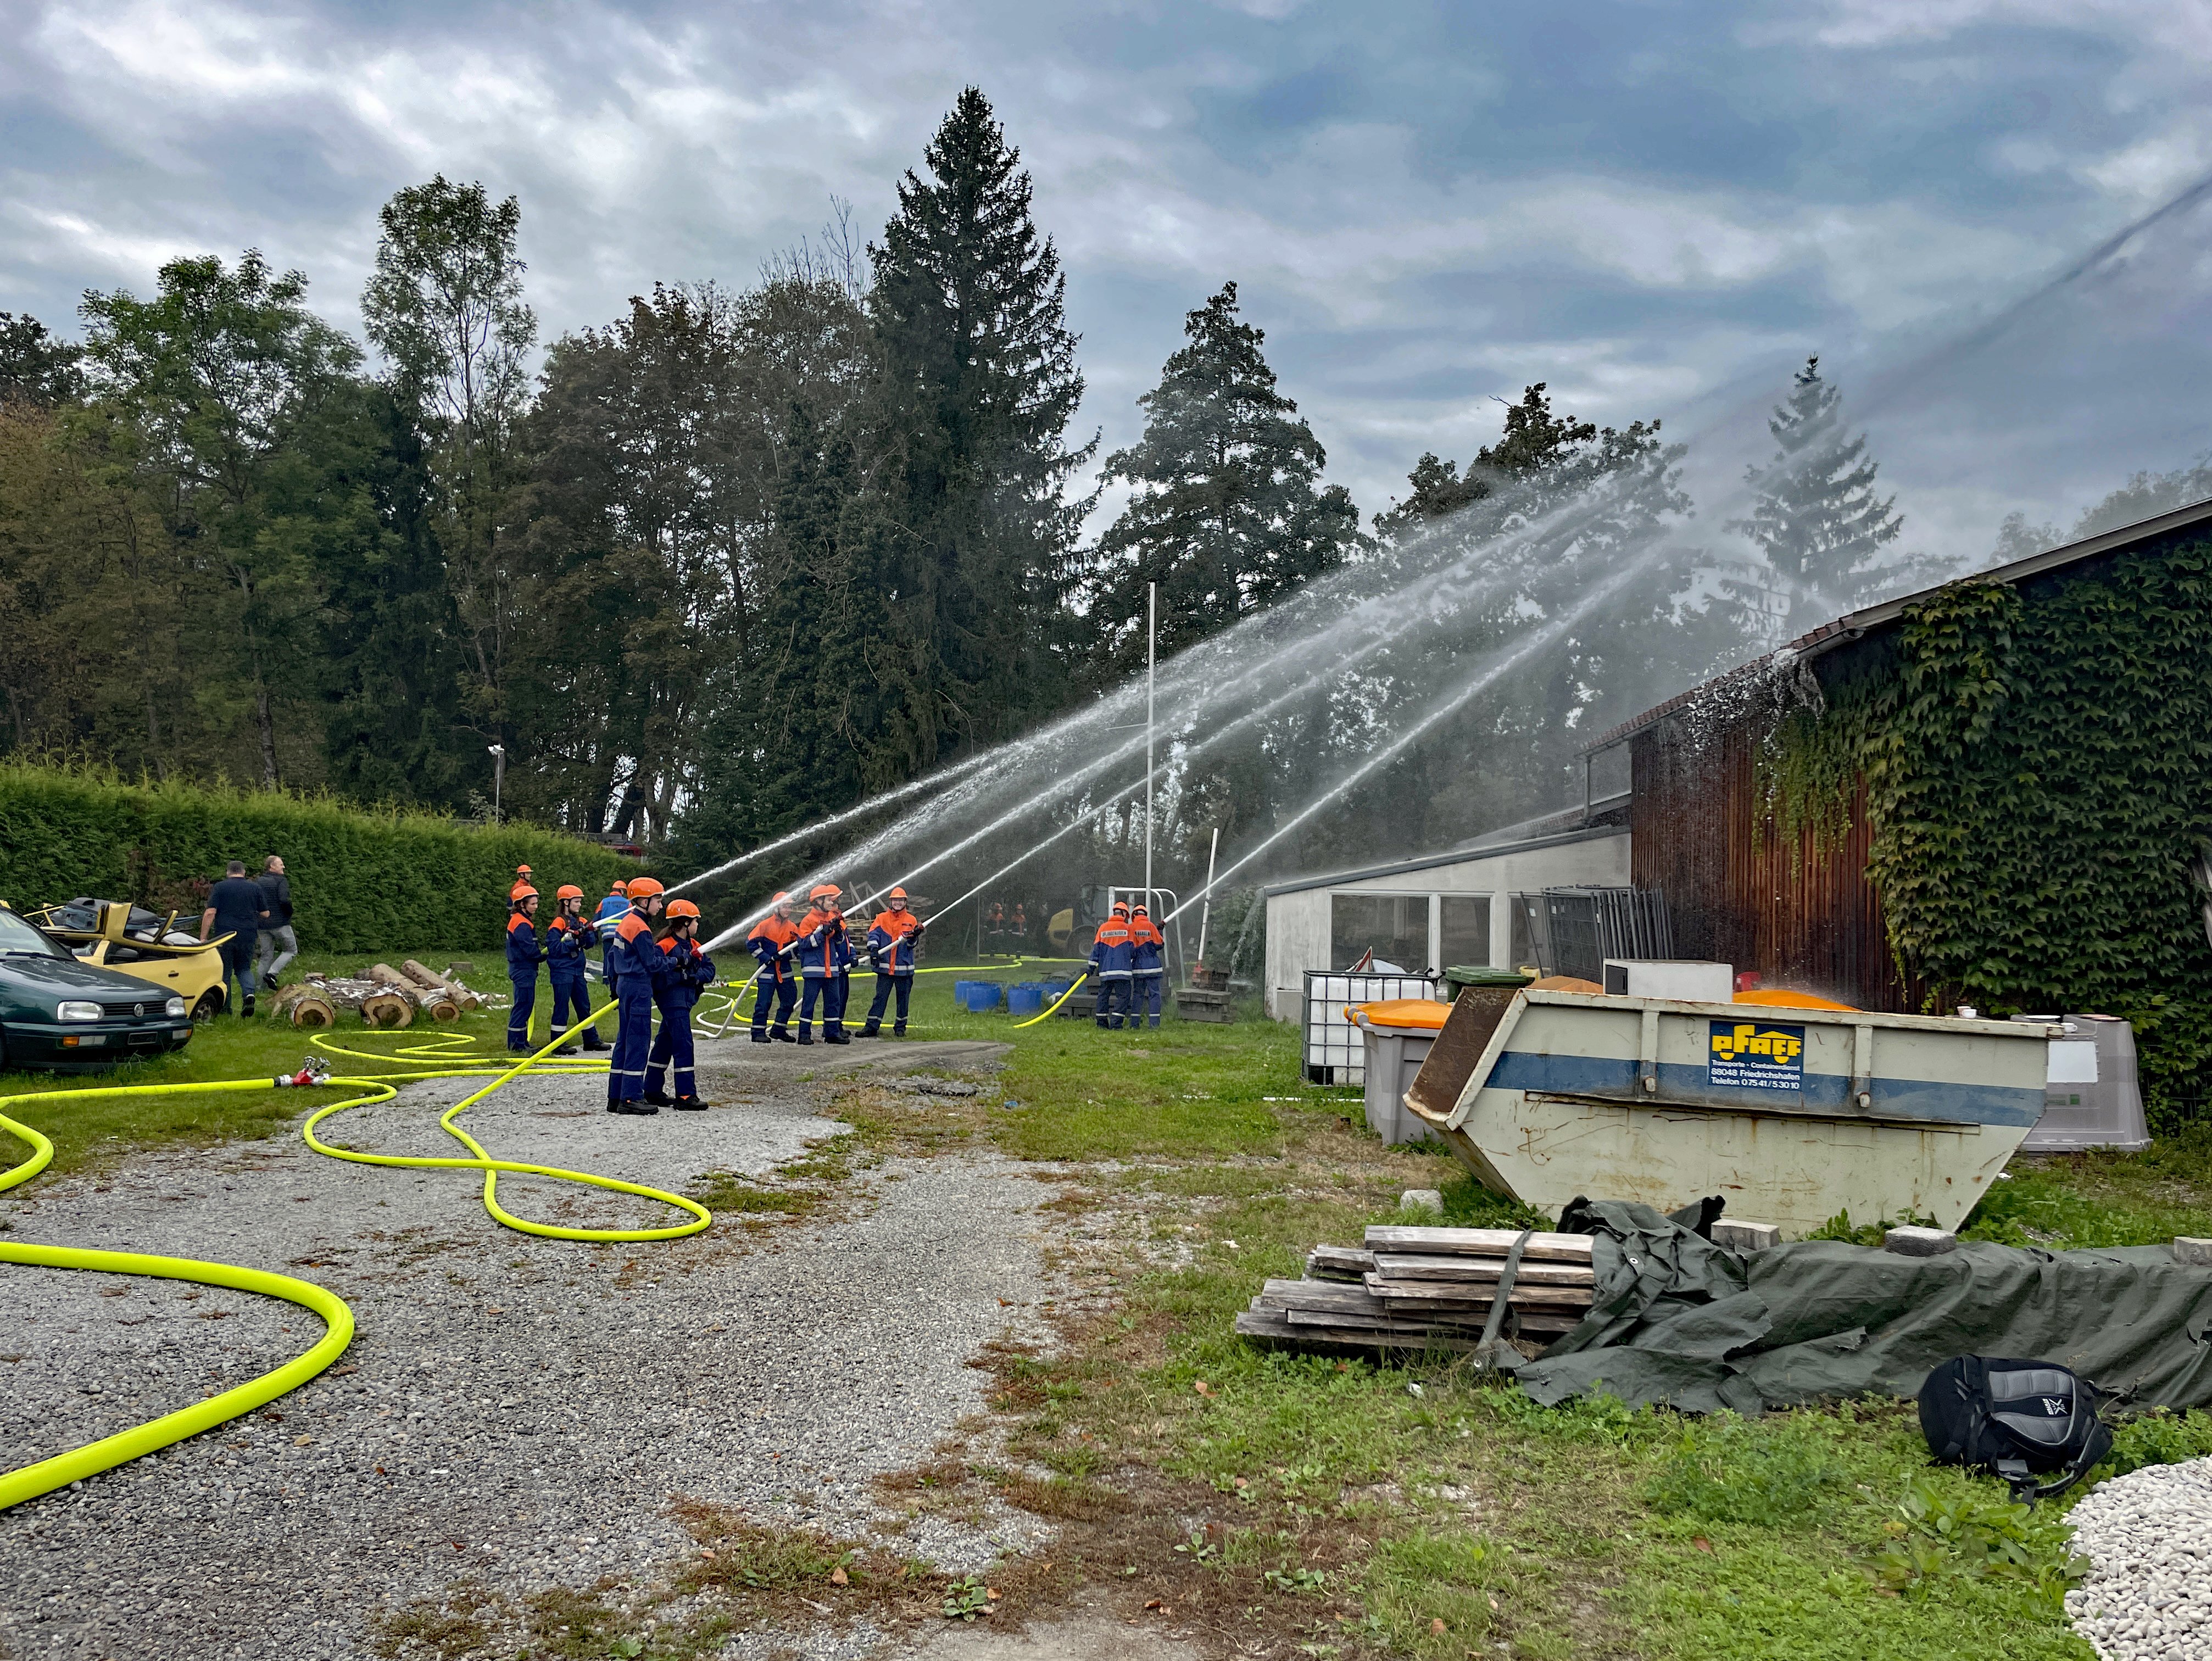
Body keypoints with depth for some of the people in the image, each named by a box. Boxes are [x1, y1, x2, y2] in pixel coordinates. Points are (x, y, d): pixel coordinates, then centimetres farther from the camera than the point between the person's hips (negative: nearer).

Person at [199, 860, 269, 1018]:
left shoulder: (220, 888, 1)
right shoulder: (255, 888, 8)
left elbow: (210, 913, -7)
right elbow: (265, 914, 10)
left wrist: (203, 938, -5)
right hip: (248, 937, 2)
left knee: (224, 972, 8)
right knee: (244, 969, 17)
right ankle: (249, 993, -11)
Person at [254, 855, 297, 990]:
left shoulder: (258, 881, 11)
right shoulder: (281, 880, -10)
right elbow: (284, 900, -23)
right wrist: (289, 913, -6)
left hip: (263, 924, 7)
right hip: (280, 923, -7)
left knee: (266, 955, 13)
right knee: (291, 950, 7)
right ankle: (272, 974, -10)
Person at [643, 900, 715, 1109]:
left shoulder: (694, 945, 13)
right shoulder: (665, 946, -12)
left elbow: (710, 968, 7)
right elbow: (653, 966, -27)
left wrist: (695, 977, -11)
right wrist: (676, 962, -24)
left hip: (686, 999, 9)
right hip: (672, 1000, -9)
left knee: (665, 1045, 15)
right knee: (683, 1045, -13)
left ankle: (652, 1091, 24)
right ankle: (685, 1096, -13)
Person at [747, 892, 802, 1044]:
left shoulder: (793, 927, 6)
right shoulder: (766, 924, -8)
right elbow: (750, 942, -8)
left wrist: (785, 955, -12)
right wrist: (766, 957, -13)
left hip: (785, 971, 5)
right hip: (767, 971, -5)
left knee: (789, 1000, 7)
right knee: (764, 1002, -6)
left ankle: (778, 1031, 20)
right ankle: (758, 1033, 3)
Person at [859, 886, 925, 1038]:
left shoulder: (911, 920, 7)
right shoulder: (882, 918, 7)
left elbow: (913, 943, 2)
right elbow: (873, 933, -5)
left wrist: (913, 936, -20)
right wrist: (873, 948, -22)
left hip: (904, 968, 1)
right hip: (885, 967, -1)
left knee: (903, 998, 6)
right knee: (880, 997, -1)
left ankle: (900, 1027, 17)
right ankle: (872, 1026, 0)